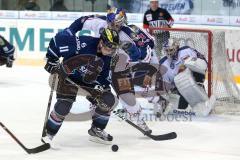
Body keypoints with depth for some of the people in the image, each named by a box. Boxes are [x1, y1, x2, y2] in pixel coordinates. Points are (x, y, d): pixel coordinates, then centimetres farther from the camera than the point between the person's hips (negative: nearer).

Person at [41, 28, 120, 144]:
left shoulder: (107, 58, -15)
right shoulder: (84, 43, -34)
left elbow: (103, 77, -5)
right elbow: (58, 39, -27)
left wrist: (99, 86, -26)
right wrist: (52, 59, -22)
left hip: (90, 80, 6)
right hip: (69, 76, -5)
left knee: (108, 100, -5)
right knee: (63, 106, -20)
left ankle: (96, 130, 14)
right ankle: (48, 134, -2)